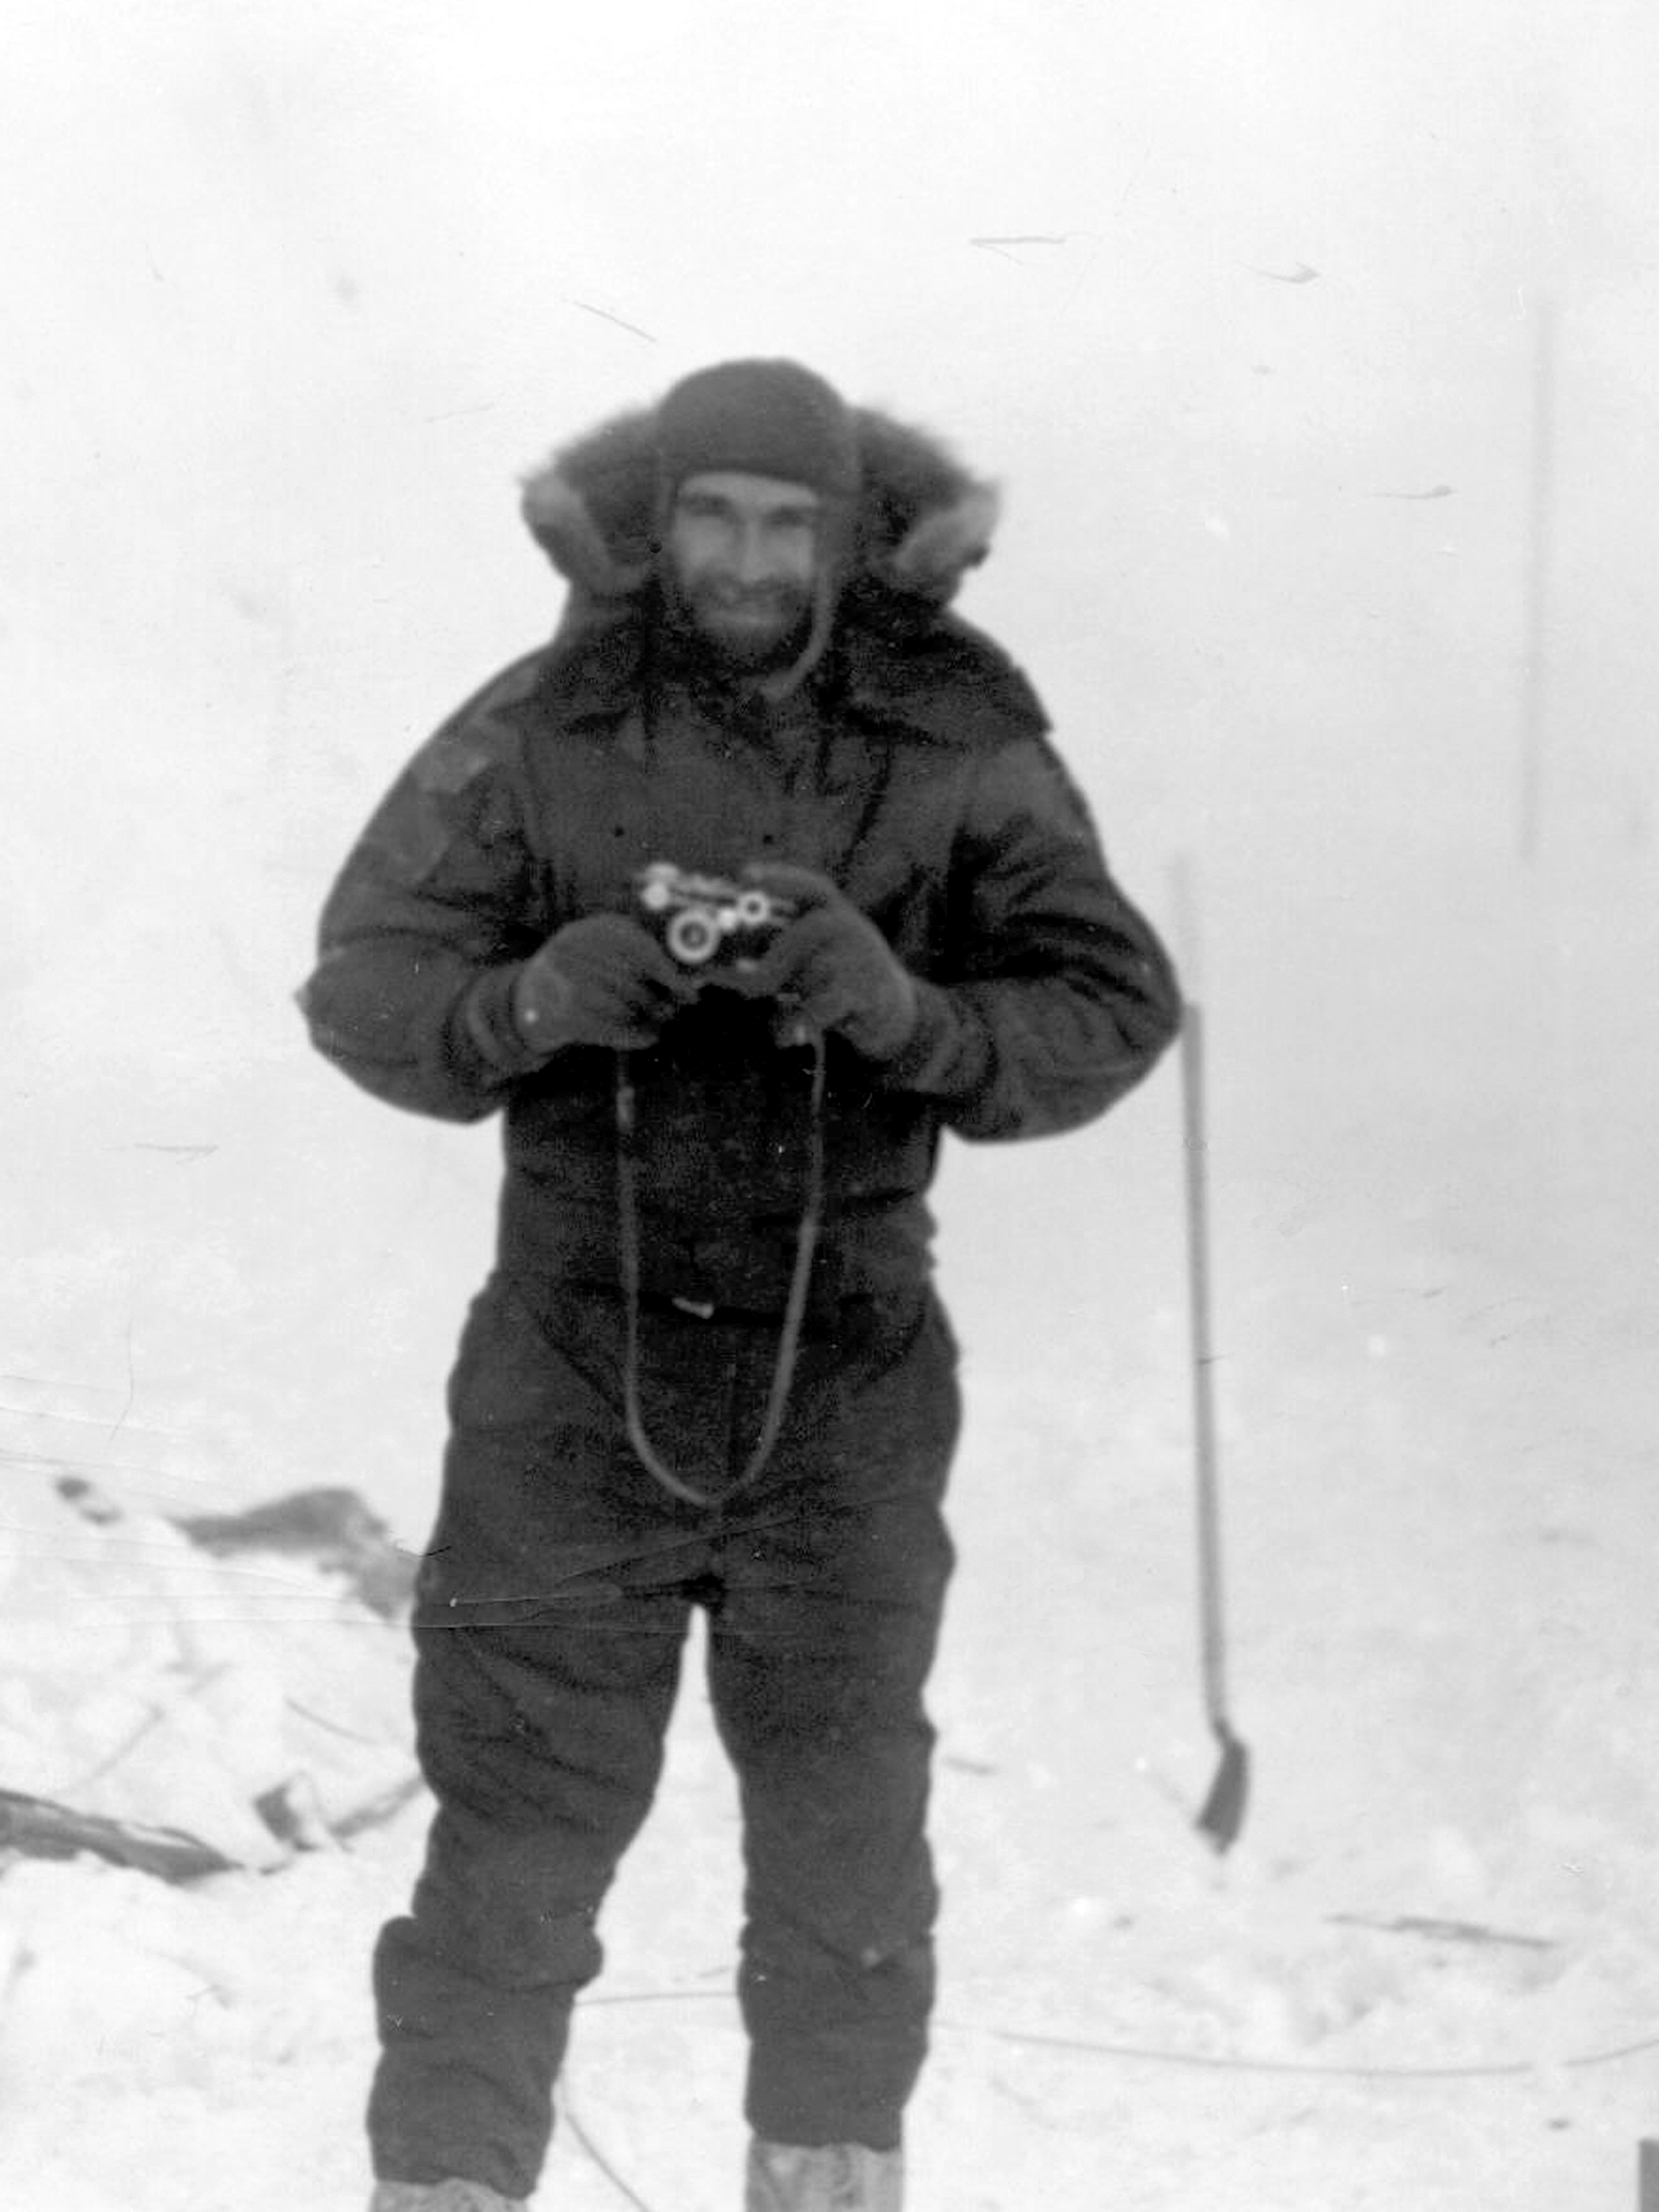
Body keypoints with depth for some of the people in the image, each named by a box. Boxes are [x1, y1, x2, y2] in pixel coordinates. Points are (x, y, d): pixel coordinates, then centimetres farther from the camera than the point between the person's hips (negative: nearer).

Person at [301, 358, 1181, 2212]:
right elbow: (362, 986, -4)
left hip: (848, 1381, 1)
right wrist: (538, 1000, -24)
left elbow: (1111, 1009, -6)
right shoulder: (538, 735, -5)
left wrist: (908, 1015, -25)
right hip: (577, 1373, -1)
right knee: (517, 1829, -2)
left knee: (846, 1830, 12)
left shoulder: (961, 747, -3)